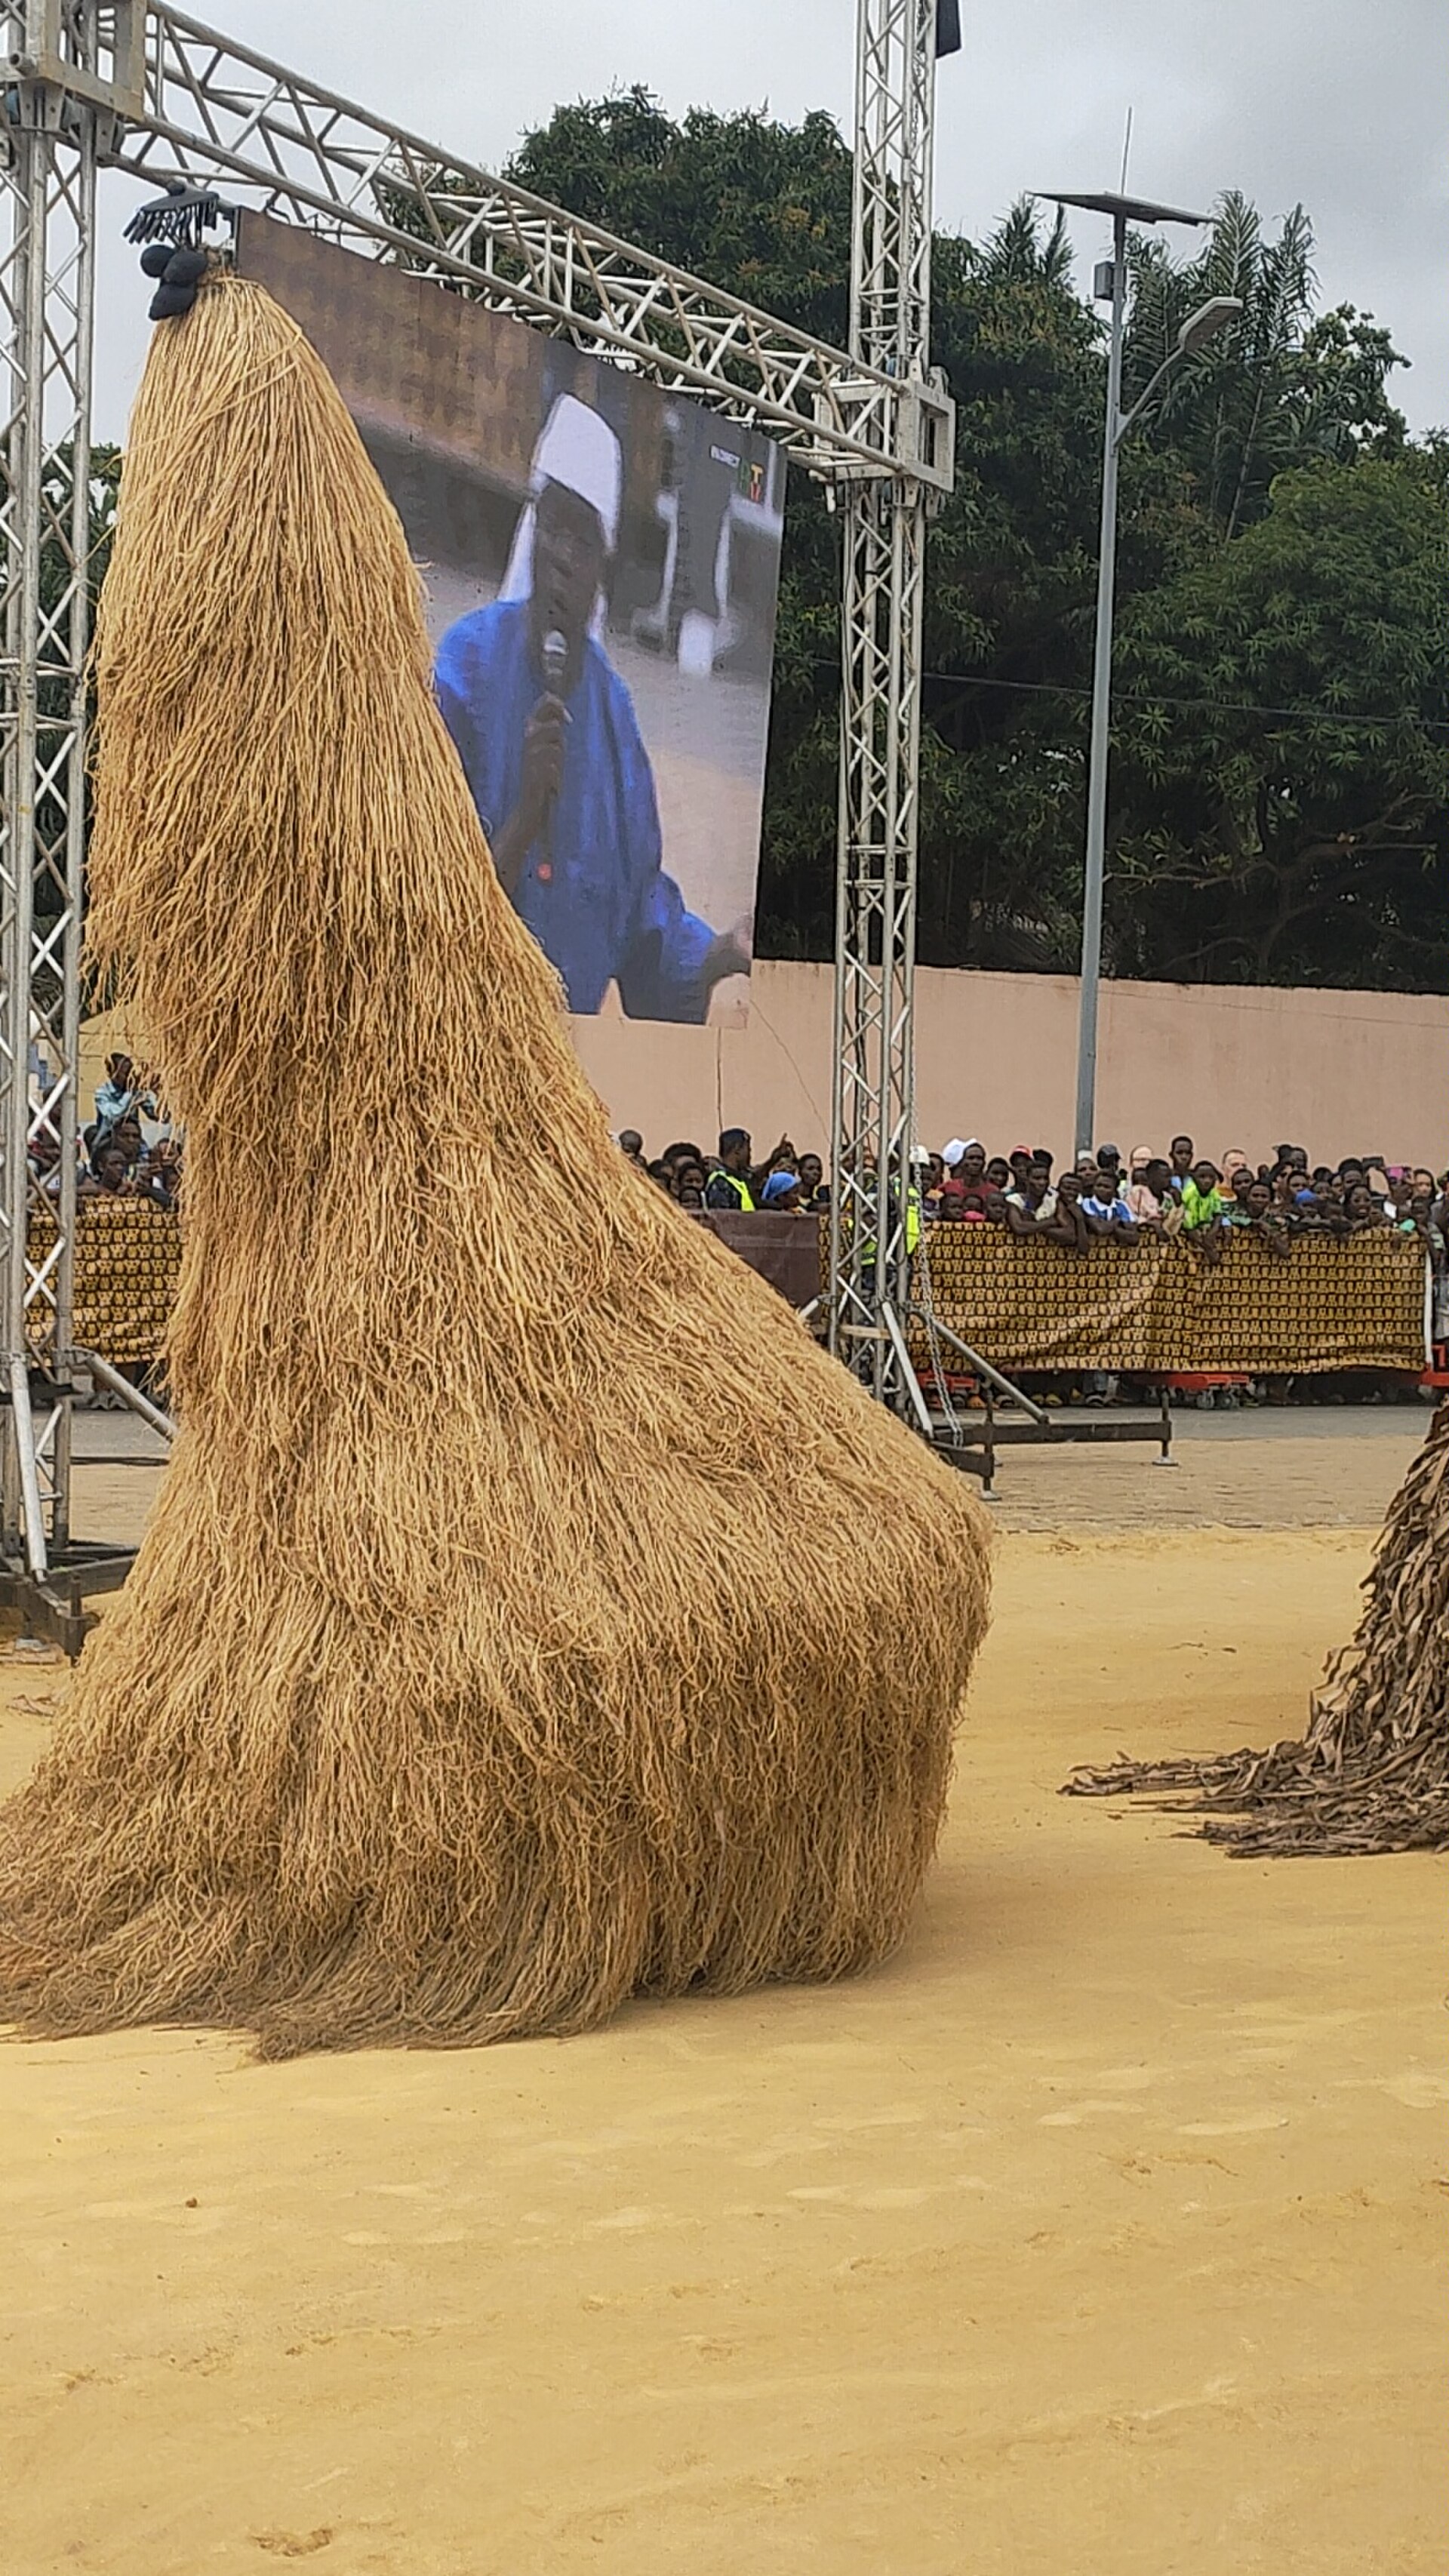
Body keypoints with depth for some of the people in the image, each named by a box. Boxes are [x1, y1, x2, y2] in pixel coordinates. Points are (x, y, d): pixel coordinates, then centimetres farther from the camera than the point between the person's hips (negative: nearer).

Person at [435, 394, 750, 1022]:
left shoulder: (614, 712, 10)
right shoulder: (469, 661, -3)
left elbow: (647, 922, 17)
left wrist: (721, 954, 0)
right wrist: (523, 821, -21)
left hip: (579, 1034, 5)